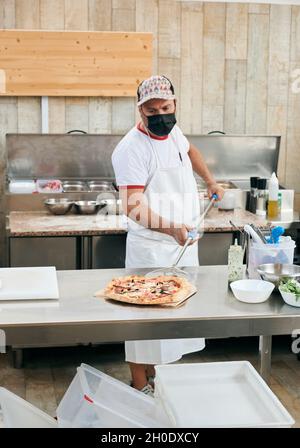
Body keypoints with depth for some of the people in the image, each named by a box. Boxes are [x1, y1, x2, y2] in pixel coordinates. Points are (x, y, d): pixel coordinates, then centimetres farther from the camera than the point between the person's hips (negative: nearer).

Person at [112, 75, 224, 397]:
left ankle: (157, 375, 27)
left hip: (184, 241, 8)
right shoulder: (131, 149, -20)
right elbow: (134, 207, -27)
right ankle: (141, 388, 10)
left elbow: (189, 150, 32)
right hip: (151, 247, -8)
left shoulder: (173, 132, 6)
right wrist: (171, 228, -41)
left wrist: (210, 181, 32)